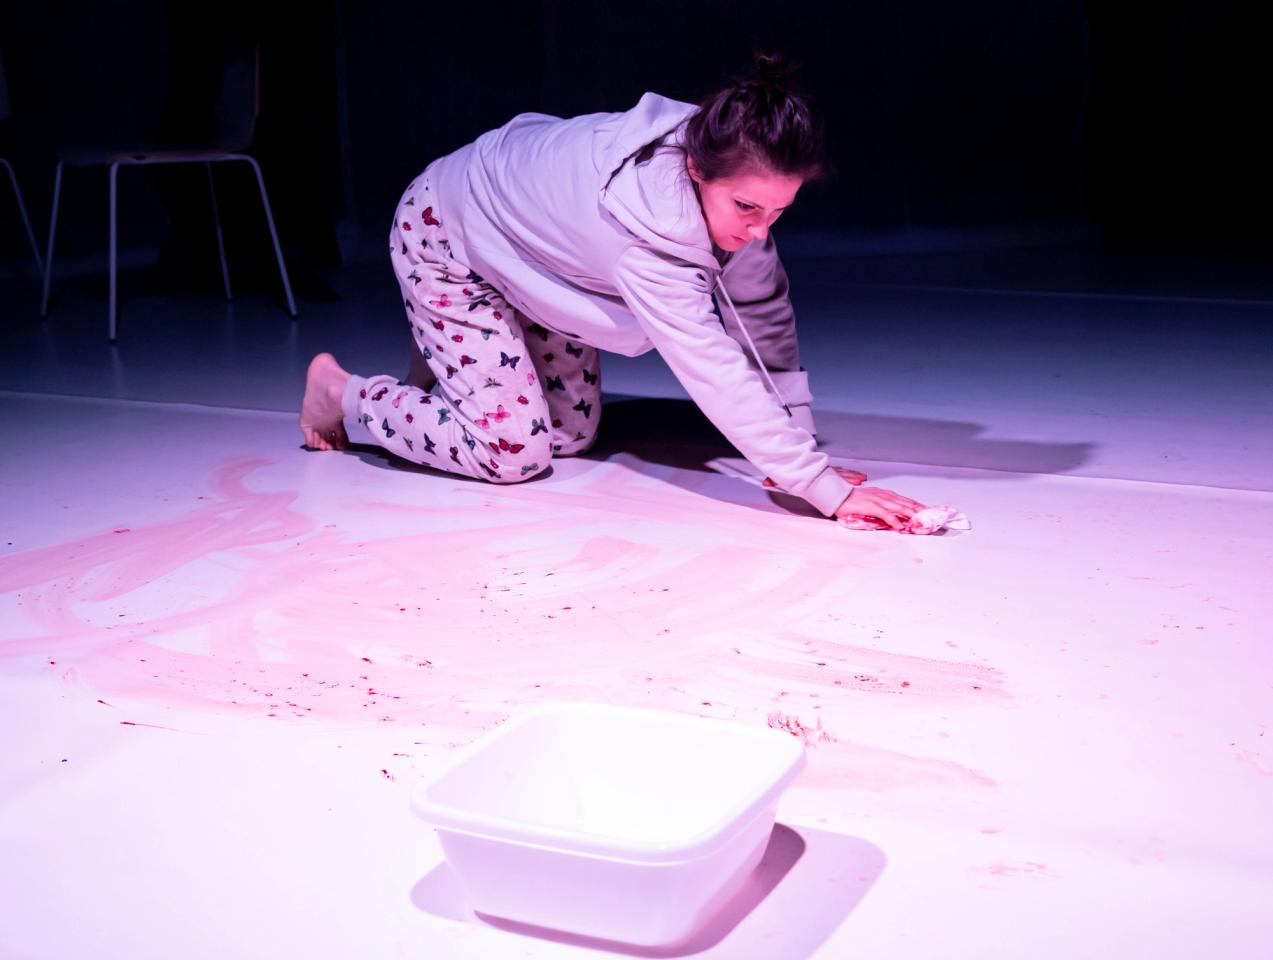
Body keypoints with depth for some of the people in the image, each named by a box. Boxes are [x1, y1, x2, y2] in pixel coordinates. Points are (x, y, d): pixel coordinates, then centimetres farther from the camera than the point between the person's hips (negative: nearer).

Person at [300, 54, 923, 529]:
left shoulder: (731, 171, -21)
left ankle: (447, 363, 31)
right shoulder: (644, 224, -44)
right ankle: (343, 395, 8)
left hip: (527, 241, 8)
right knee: (514, 452, -13)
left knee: (573, 434, 7)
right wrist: (829, 489, -45)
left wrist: (799, 447, -18)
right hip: (445, 235, -8)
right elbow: (716, 375, -45)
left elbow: (765, 309, -14)